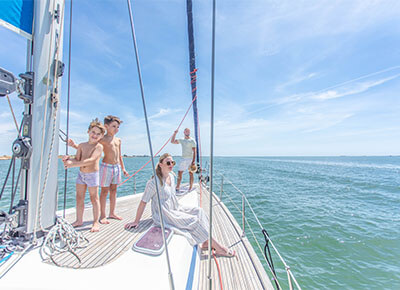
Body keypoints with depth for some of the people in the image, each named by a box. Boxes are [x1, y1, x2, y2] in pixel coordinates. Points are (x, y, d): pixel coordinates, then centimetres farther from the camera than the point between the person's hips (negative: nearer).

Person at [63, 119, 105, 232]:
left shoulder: (99, 146, -14)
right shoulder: (82, 145, 5)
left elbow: (91, 160, -26)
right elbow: (77, 159, 1)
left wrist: (72, 164, -28)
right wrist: (69, 159, -20)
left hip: (92, 175, -6)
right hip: (81, 174, 6)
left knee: (94, 198, 2)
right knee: (79, 198, 13)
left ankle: (96, 222, 12)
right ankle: (79, 220, 29)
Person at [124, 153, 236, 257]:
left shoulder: (172, 176, 4)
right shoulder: (154, 182, -20)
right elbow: (143, 202, -15)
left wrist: (178, 207, 15)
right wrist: (136, 222, -10)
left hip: (174, 209, 8)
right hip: (163, 215, -8)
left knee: (198, 211, -7)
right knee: (194, 220, -16)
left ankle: (206, 242, -4)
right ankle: (218, 248, -4)